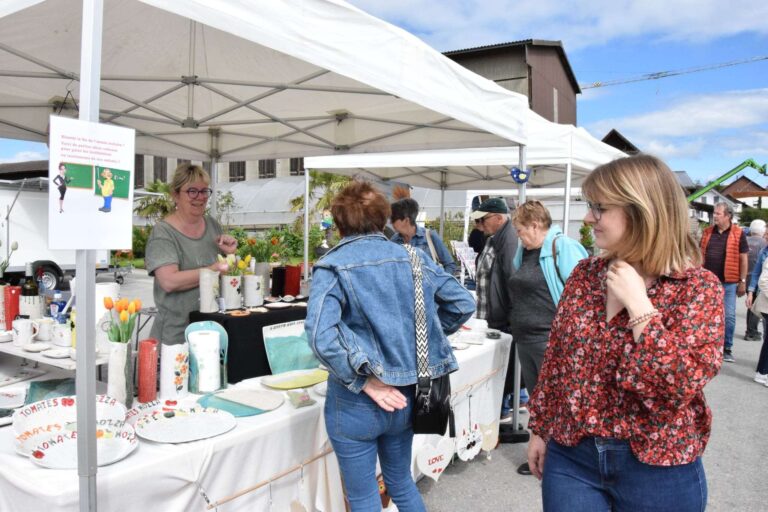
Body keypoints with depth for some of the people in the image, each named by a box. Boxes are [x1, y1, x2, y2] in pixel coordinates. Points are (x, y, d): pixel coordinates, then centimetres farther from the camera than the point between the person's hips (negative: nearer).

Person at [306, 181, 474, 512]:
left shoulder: (333, 266, -11)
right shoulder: (413, 258, 2)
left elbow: (321, 334, -26)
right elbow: (463, 304, 5)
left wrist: (364, 381, -18)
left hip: (357, 402, -4)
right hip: (406, 395, 5)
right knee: (401, 482, 27)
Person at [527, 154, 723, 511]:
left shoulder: (699, 288, -12)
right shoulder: (584, 274, -1)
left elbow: (682, 387, -22)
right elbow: (555, 358, 5)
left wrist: (639, 306, -24)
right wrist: (540, 428, 8)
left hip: (657, 469, -3)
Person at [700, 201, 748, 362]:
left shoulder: (738, 234, -5)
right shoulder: (707, 232, 5)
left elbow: (743, 259, -2)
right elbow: (701, 255, 12)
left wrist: (743, 281, -4)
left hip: (729, 283, -3)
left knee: (729, 316, 1)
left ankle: (727, 349, 13)